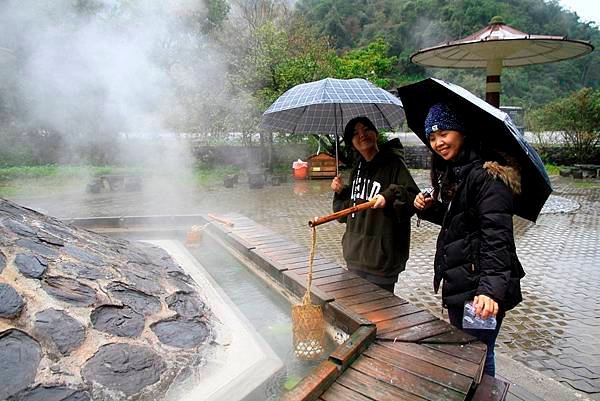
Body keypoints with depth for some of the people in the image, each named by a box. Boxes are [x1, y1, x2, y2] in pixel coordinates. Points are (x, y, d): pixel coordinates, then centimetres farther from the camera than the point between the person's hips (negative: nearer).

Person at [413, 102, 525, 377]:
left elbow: (497, 237, -26)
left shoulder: (487, 175, -18)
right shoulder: (453, 172, 11)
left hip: (480, 292, -9)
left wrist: (491, 289, -36)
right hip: (458, 285, 9)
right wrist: (430, 208, 2)